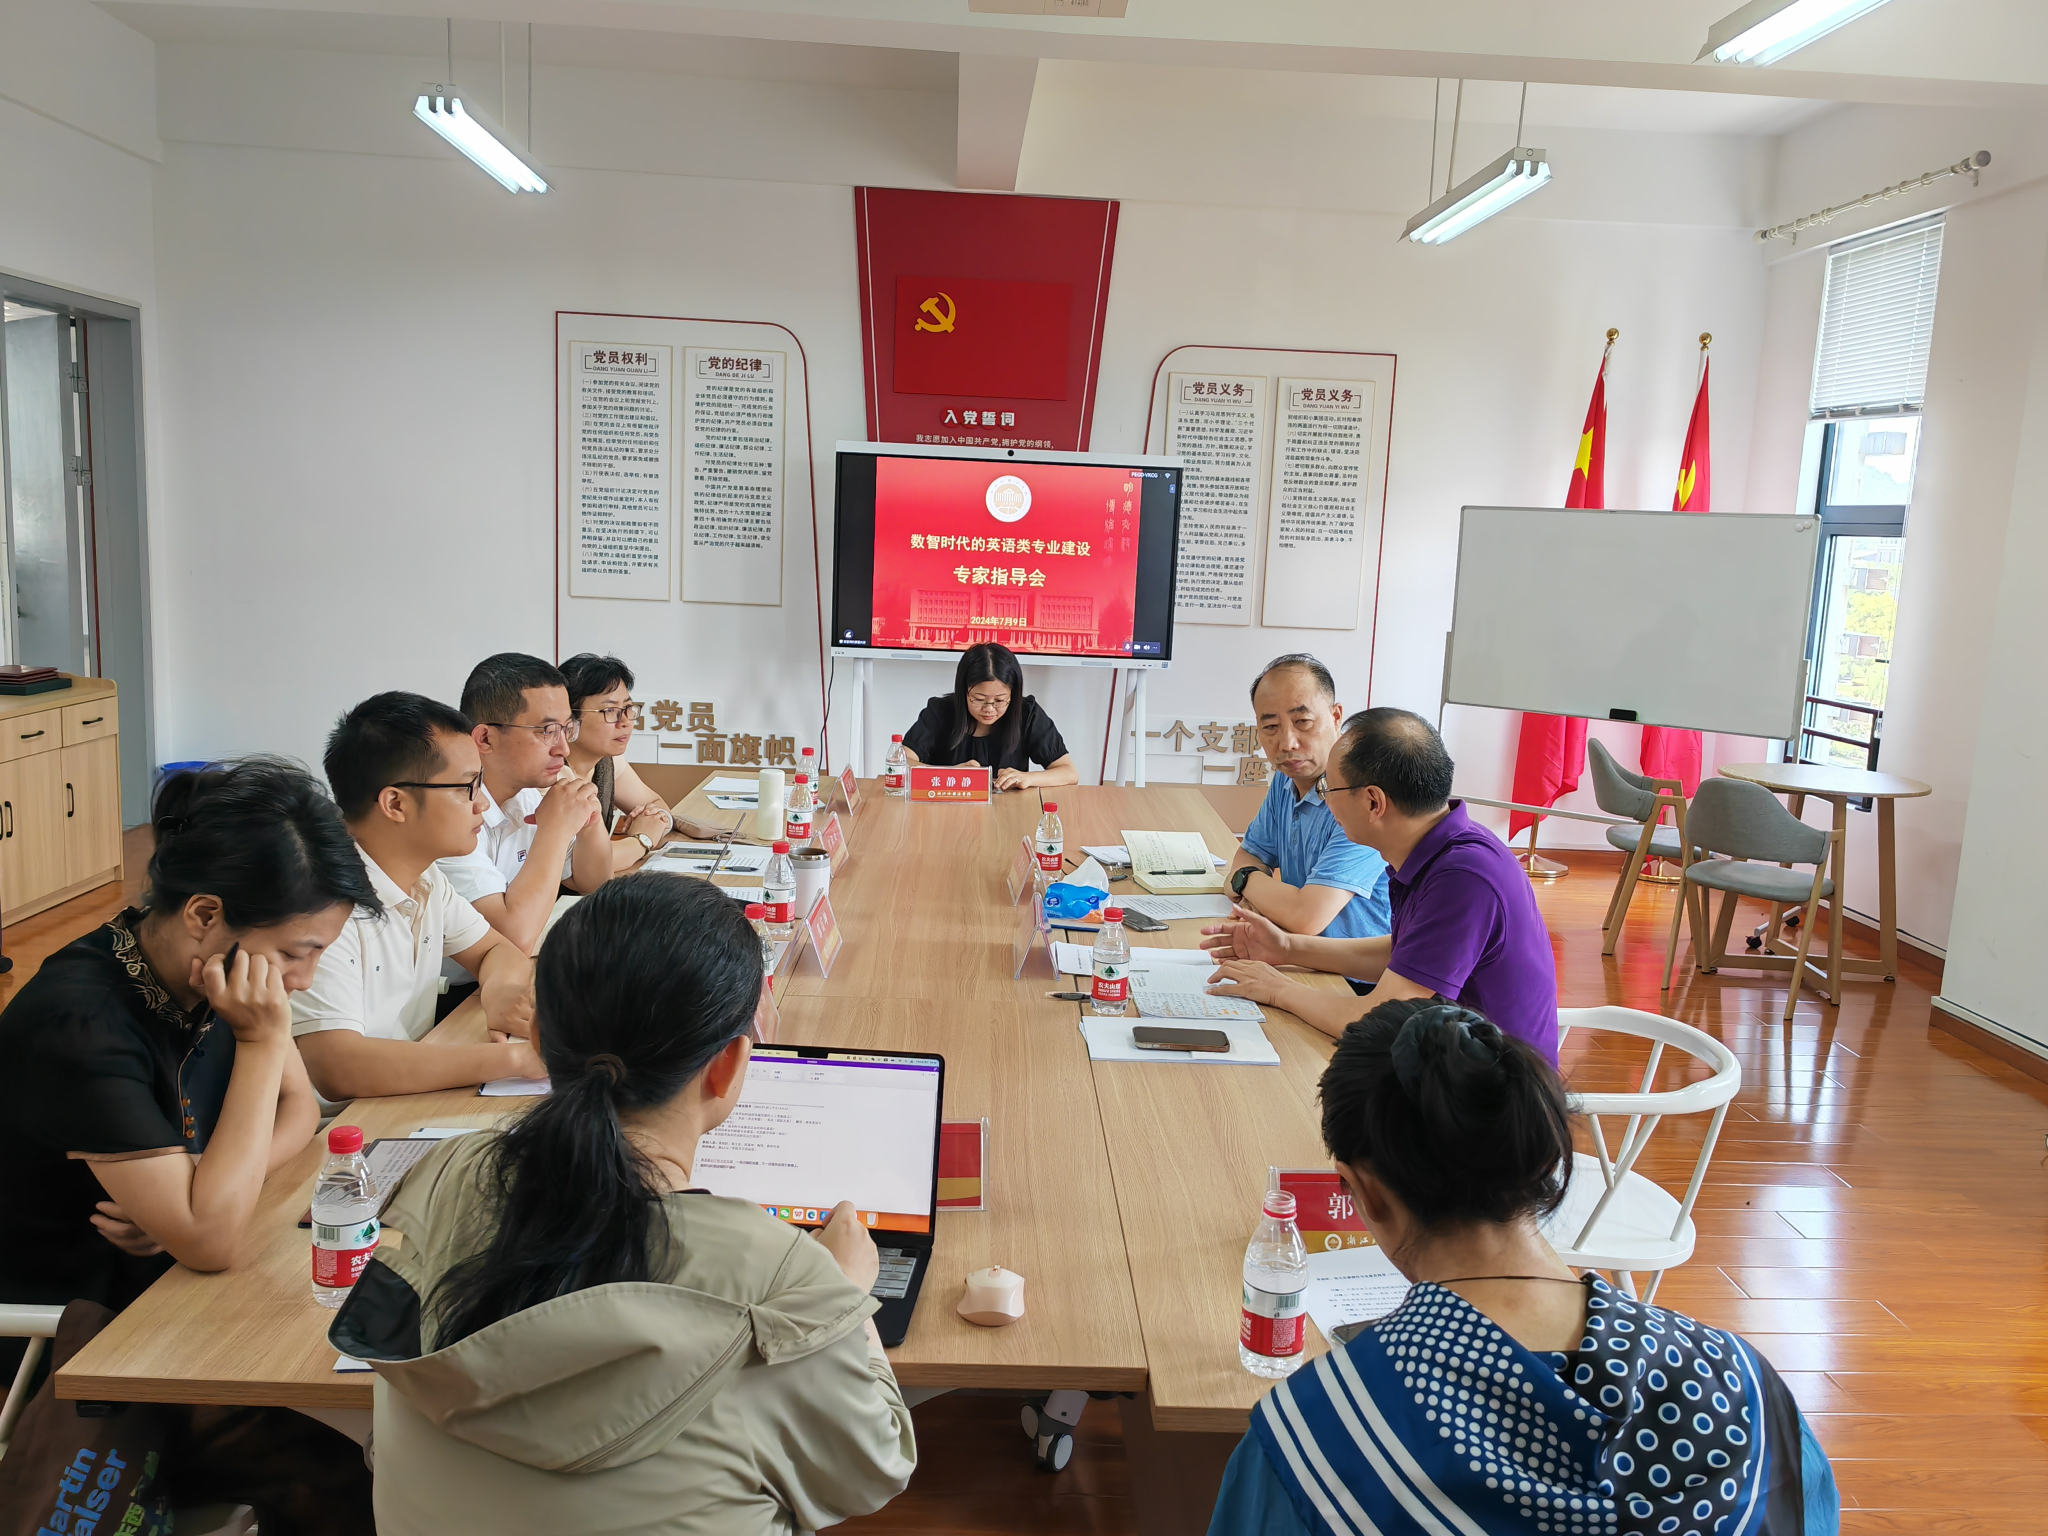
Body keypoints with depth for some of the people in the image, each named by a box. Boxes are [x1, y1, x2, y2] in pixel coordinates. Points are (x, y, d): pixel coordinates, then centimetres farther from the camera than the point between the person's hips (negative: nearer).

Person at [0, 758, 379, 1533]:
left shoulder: (208, 974, -7)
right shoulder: (78, 1027, -29)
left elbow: (297, 1106, 6)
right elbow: (209, 1239, -29)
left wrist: (189, 1191, -14)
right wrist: (262, 1042, -29)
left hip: (161, 1280, 7)